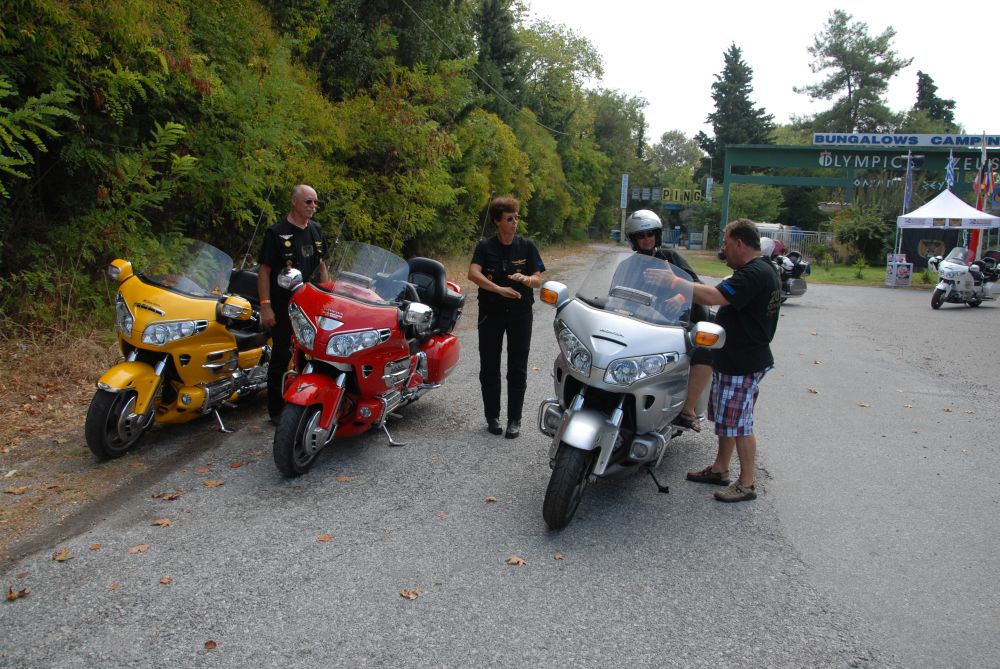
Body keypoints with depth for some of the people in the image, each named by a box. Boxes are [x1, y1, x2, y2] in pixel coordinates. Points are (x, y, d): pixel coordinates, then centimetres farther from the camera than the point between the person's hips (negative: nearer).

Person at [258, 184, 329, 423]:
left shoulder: (316, 230, 11)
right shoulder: (277, 232, -8)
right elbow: (264, 270, -10)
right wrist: (265, 306, -16)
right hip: (283, 306, -6)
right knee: (281, 357, 1)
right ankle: (275, 410, 10)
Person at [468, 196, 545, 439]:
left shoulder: (526, 246, 1)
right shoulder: (485, 247, -3)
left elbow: (539, 279, 0)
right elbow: (473, 274, -19)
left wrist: (526, 279, -24)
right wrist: (500, 289, -33)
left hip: (520, 312, 0)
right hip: (491, 312, 0)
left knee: (517, 369, 3)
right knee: (489, 367, 6)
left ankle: (514, 419, 11)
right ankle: (492, 417, 19)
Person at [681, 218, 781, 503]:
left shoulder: (754, 274, -22)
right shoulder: (764, 269, 13)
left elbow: (714, 296, -32)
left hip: (743, 363, -11)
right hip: (735, 358, 11)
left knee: (738, 422, -2)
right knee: (725, 417, 19)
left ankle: (746, 484, 10)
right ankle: (720, 469, 33)